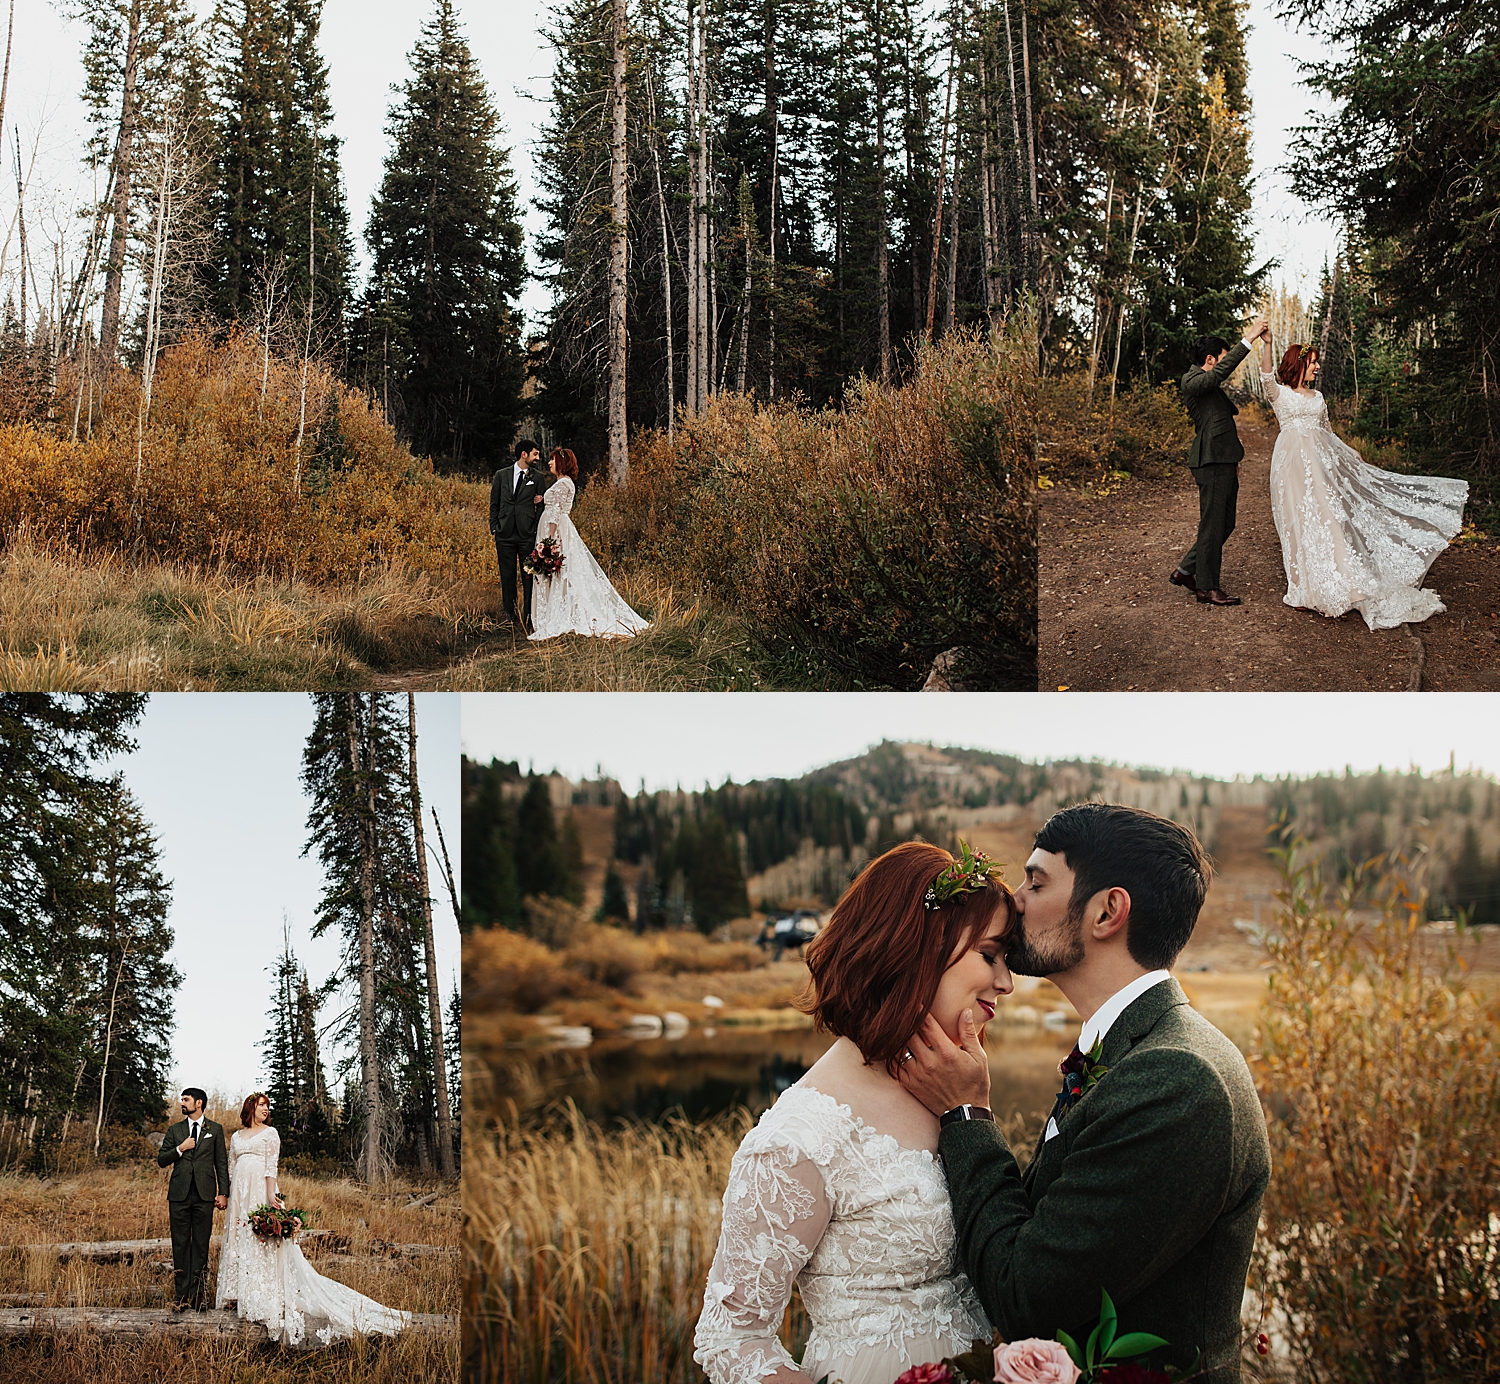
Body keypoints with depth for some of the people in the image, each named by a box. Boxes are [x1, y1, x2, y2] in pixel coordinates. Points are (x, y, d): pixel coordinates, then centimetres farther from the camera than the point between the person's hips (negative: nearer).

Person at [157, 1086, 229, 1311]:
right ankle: (181, 1295, 6)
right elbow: (161, 1160, 10)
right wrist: (180, 1149, -7)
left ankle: (198, 1294, 4)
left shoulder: (215, 1129, 7)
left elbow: (221, 1163, 5)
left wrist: (223, 1193, -2)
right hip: (179, 1195, 2)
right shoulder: (174, 1130, 12)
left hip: (204, 1195, -2)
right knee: (180, 1244, 2)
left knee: (201, 1245, 0)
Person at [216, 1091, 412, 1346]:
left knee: (261, 1240, -8)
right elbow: (231, 1169, 17)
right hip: (240, 1192, 5)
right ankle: (239, 1293, 14)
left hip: (261, 1190, -5)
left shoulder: (269, 1133, 2)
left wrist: (271, 1193, -18)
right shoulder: (236, 1137, 16)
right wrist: (227, 1196, 9)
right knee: (238, 1238, 6)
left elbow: (271, 1166, -7)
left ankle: (264, 1295, -4)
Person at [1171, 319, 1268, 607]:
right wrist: (1249, 339, -29)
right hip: (1212, 464, -10)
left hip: (1223, 463, 10)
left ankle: (1186, 571, 24)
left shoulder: (1210, 385, 21)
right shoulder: (1192, 381, -10)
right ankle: (1207, 588, 4)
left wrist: (1232, 458, 27)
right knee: (1213, 526, -4)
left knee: (1225, 524, 14)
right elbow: (1222, 371, -28)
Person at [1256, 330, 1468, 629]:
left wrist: (1353, 457, 24)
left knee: (1327, 519, -2)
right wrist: (1266, 345, -34)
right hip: (1293, 463, -4)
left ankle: (1331, 587, 2)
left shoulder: (1317, 397, 19)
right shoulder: (1280, 393, 2)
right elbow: (1267, 377, -20)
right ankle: (1305, 590, 4)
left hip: (1321, 461, 4)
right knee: (1300, 523, -3)